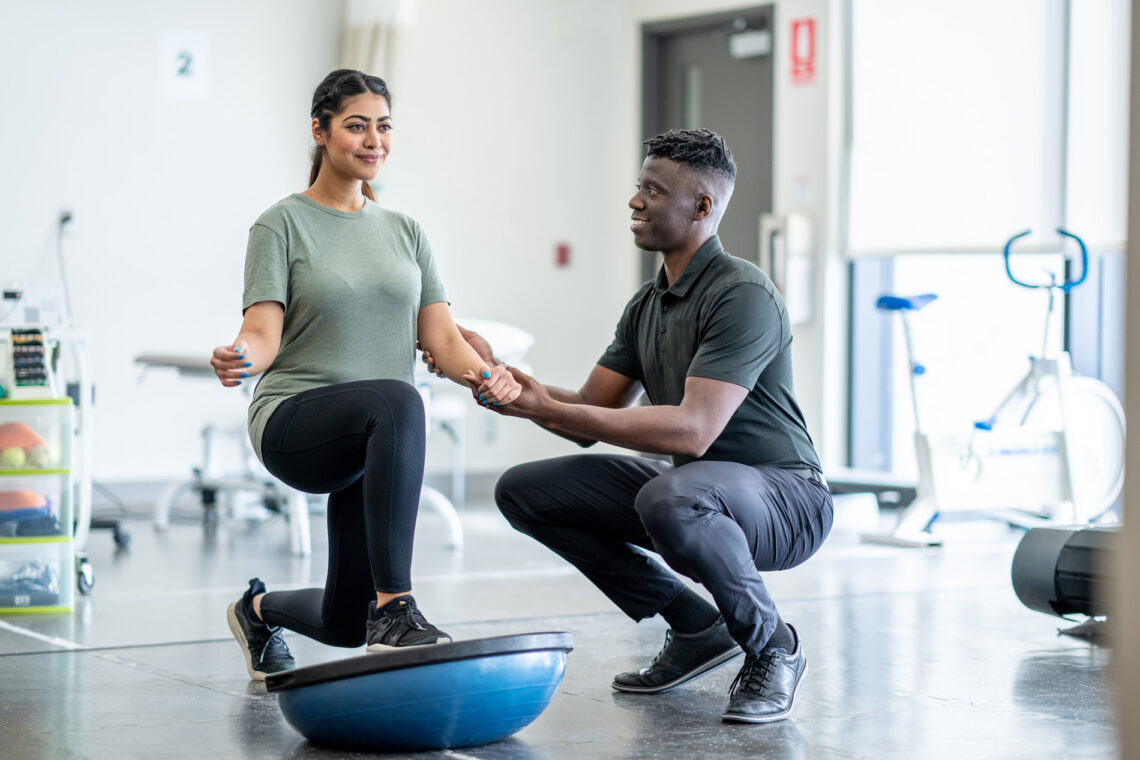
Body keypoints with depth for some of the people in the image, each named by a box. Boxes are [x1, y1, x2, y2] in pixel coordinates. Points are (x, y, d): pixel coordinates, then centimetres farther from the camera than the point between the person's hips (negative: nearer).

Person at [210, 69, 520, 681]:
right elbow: (264, 334, -12)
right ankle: (395, 607, -41)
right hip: (295, 422, -6)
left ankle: (260, 610, 47)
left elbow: (440, 337, 4)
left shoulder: (405, 232, 13)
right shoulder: (283, 225, -1)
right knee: (396, 400, -40)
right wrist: (237, 359, -36)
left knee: (345, 624, 10)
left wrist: (484, 373, -18)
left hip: (373, 444, 6)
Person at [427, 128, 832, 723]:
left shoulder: (743, 295, -19)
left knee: (670, 498, -41)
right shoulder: (648, 303, 10)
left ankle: (772, 648, -12)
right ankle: (696, 627, 8)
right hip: (691, 485, 9)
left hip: (783, 498, -9)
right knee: (524, 490, 2)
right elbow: (592, 418, 9)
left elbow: (693, 429, -30)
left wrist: (546, 407, -30)